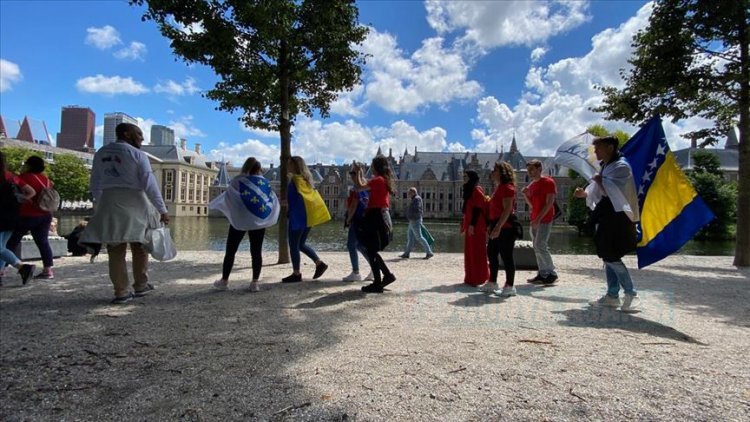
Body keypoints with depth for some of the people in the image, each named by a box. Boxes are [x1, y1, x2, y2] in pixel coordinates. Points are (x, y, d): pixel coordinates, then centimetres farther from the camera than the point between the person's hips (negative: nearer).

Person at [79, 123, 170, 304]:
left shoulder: (100, 153, 12)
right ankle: (140, 286, 17)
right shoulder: (137, 154, -5)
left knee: (116, 250, 5)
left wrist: (98, 206, 26)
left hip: (109, 202, 4)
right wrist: (162, 210, -9)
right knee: (139, 246, 11)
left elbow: (95, 183, 16)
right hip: (134, 203, -4)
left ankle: (121, 292, 5)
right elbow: (150, 184, -11)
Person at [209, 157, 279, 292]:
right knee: (256, 252, 6)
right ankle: (255, 282, 4)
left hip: (240, 220, -2)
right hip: (258, 221, 2)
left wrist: (213, 204, 12)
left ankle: (224, 280, 14)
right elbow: (273, 200, 10)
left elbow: (227, 197, -4)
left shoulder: (238, 181, -3)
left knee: (230, 250, 9)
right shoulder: (265, 182, 4)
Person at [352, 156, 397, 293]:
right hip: (382, 216, 10)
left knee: (371, 251, -3)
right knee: (372, 250, 17)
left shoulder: (378, 180, -14)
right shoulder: (385, 180, 14)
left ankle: (377, 283, 2)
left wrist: (358, 173, -1)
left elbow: (359, 187, -13)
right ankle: (388, 275, 20)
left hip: (376, 217, -10)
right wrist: (362, 174, 25)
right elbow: (367, 187, 24)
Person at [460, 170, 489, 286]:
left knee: (476, 251, -6)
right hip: (470, 224, 10)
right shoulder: (469, 190, 18)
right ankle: (471, 277, 18)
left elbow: (477, 208, -18)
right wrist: (465, 225, 20)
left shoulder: (476, 190, -10)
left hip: (476, 226, -10)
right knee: (470, 251, 11)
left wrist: (472, 224, -22)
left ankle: (478, 278, -1)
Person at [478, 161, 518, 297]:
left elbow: (507, 209, -22)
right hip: (497, 227, 10)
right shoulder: (498, 187, 17)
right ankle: (492, 283, 23)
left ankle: (509, 287, 5)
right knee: (491, 254, 14)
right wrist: (491, 225, 20)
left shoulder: (507, 188, -14)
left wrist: (498, 227, -26)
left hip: (505, 228, -10)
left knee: (506, 256, -3)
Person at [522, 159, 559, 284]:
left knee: (540, 246, -13)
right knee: (537, 247, 7)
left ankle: (552, 273, -2)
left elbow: (549, 203, -15)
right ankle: (542, 273, 12)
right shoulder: (531, 185, 14)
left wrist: (538, 219, -20)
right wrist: (525, 195, 0)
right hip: (535, 220, 8)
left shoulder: (548, 182, -8)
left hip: (545, 220, -8)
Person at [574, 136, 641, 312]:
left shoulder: (621, 166, -13)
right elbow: (600, 194, 19)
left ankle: (631, 294, 1)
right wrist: (584, 193, 1)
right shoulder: (606, 167, 15)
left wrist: (598, 180, -7)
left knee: (611, 257, -10)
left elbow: (609, 191, -24)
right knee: (608, 256, 11)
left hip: (617, 219, -10)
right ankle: (612, 295, 20)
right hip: (607, 218, 10)